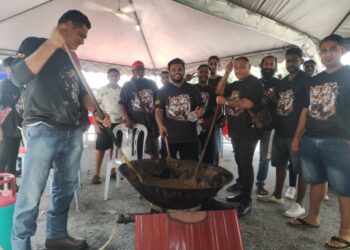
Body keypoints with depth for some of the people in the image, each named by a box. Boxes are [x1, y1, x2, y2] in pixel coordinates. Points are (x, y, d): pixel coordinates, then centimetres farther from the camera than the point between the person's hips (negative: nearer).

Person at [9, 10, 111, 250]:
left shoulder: (72, 59, 20)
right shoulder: (34, 43, 2)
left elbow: (82, 92, 21)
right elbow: (18, 77, -15)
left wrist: (97, 112, 3)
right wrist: (52, 43, -18)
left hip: (74, 132, 7)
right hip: (43, 129, -7)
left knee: (66, 187, 11)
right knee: (31, 193, -3)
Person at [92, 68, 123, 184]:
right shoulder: (102, 90, 0)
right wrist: (95, 123, -9)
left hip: (118, 123, 3)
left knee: (115, 148, 10)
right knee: (100, 148, -1)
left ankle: (113, 171, 21)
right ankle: (96, 174, 4)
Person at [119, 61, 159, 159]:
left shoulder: (151, 84, 11)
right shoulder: (127, 86, 5)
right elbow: (122, 104, -1)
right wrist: (127, 119, -15)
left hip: (151, 122, 2)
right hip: (135, 123, -2)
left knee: (155, 151, 6)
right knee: (136, 153, 5)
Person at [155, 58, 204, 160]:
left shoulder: (192, 89, 9)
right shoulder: (163, 90, 4)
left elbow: (201, 107, 10)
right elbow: (158, 110, -5)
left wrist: (200, 111, -15)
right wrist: (161, 125, -24)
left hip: (189, 136, 1)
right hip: (169, 136, -1)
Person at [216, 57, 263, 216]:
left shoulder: (254, 82, -8)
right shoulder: (235, 84, 19)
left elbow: (248, 103, -22)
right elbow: (219, 92, 10)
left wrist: (226, 101, -15)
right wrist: (226, 73, 4)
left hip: (248, 131, -8)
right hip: (235, 130, 9)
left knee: (246, 164, -7)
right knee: (240, 162, 13)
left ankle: (246, 201, 0)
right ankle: (242, 194, 24)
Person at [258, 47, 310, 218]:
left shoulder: (307, 80, -6)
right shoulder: (282, 82, 16)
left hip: (297, 132, -7)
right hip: (280, 131, 8)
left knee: (301, 169, 2)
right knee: (280, 164, 16)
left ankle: (299, 204, 12)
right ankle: (277, 196, 31)